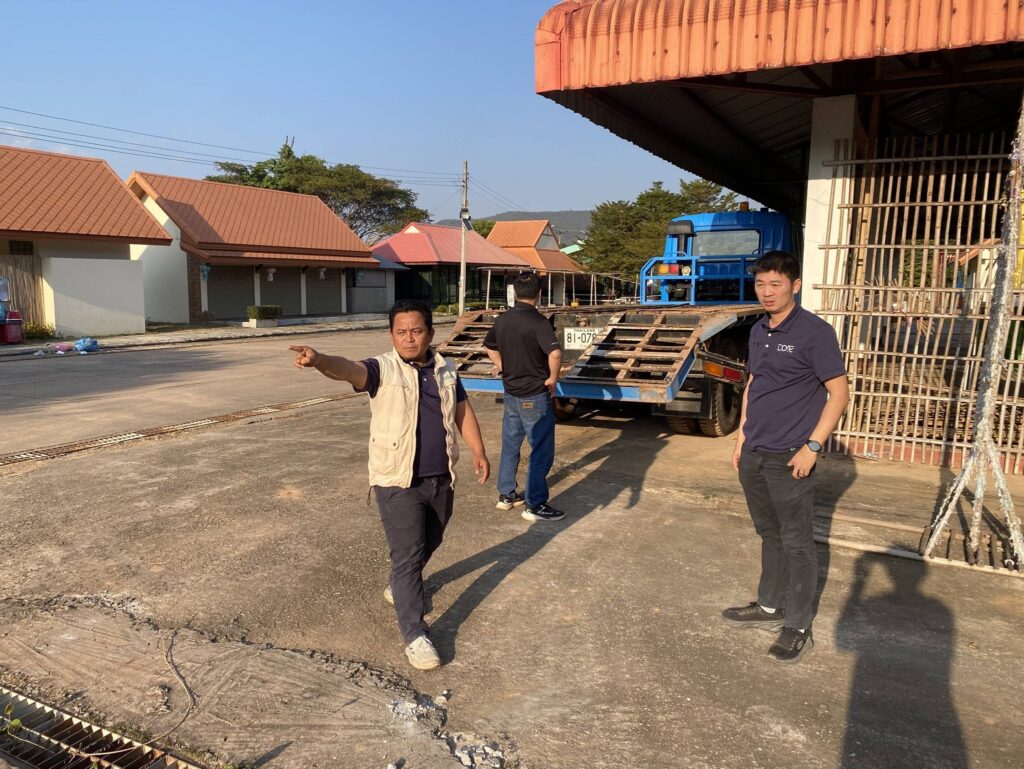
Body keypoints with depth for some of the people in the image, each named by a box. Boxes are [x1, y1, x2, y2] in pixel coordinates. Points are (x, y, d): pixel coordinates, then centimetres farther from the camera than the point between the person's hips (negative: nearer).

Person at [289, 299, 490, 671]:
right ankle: (414, 634, 7)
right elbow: (349, 368, -33)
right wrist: (319, 360, -54)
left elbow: (462, 410, 15)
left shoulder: (446, 370, 5)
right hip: (398, 482, -6)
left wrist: (478, 451, 13)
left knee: (429, 543, 23)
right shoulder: (383, 369, -12)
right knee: (407, 554, -4)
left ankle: (399, 587, 51)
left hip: (440, 478, 6)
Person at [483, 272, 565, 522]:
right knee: (541, 451, 3)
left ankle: (506, 495, 30)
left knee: (510, 445, 19)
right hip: (534, 396, -7)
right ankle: (535, 505, 8)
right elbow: (555, 353, -32)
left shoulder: (502, 319, 4)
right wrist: (552, 378, -16)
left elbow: (490, 347, 20)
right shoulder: (538, 321, -18)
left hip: (511, 393, 7)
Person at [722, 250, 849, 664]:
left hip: (788, 459, -7)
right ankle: (769, 606, 34)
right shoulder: (758, 331, 10)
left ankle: (797, 628, 16)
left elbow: (839, 393, -12)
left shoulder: (814, 332, -12)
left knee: (797, 543, 4)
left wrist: (812, 447, -17)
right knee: (769, 535, 19)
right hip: (753, 455, 7)